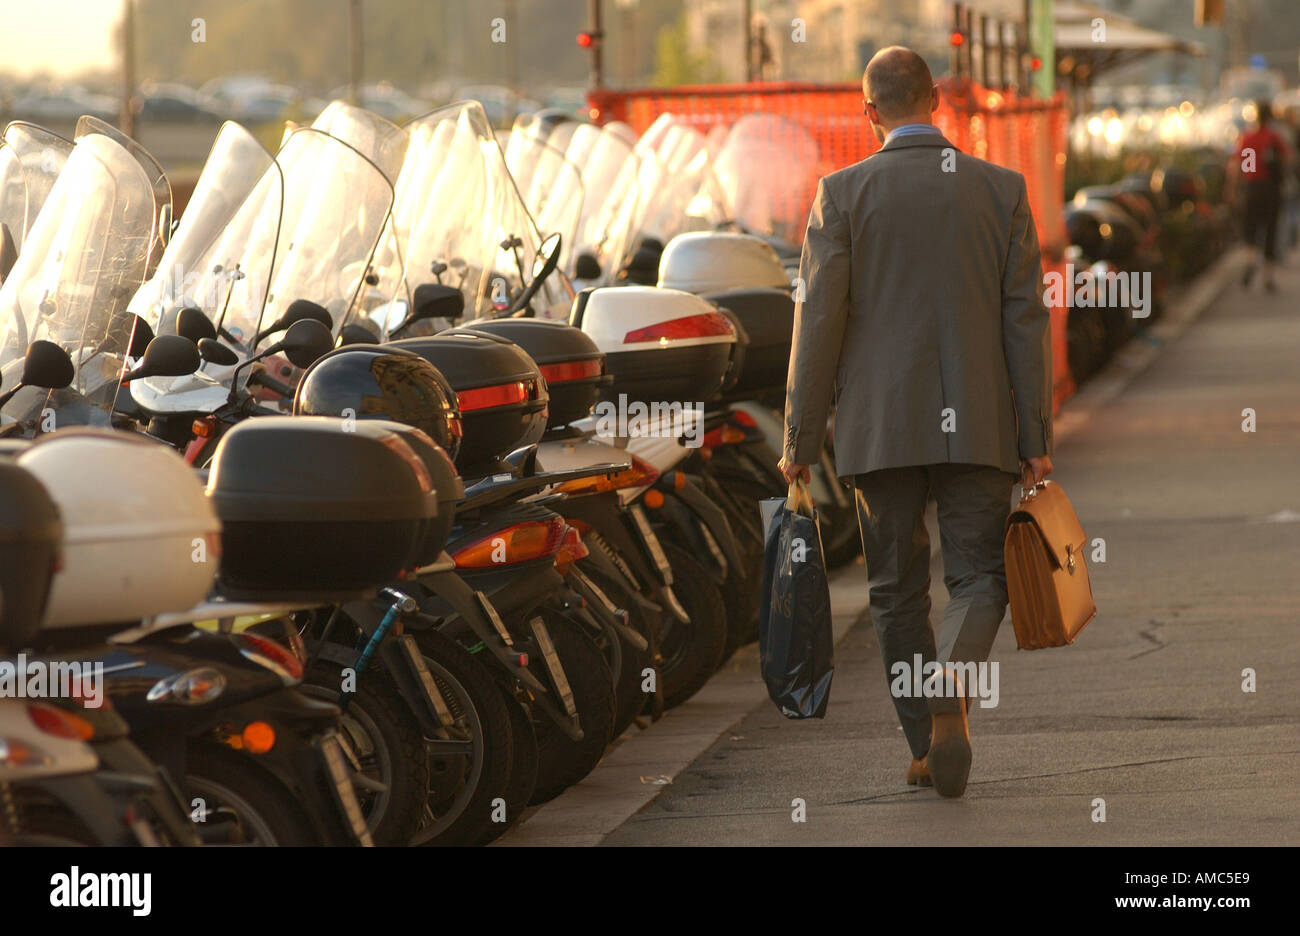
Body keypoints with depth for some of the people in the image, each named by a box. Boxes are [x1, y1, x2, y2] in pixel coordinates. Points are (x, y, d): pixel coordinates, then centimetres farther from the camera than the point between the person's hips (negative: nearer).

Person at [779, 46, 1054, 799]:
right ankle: (952, 690, -23)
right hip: (979, 426, 0)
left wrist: (801, 440, 1)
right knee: (979, 578, 5)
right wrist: (1036, 440, 2)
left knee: (899, 589, 12)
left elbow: (819, 321, -5)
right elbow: (1026, 319, -1)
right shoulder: (1001, 190, 1)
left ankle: (927, 746, 14)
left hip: (882, 426, 0)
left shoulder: (843, 194, -3)